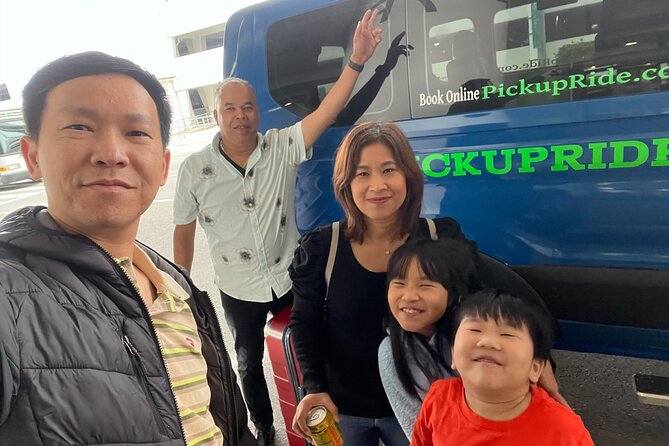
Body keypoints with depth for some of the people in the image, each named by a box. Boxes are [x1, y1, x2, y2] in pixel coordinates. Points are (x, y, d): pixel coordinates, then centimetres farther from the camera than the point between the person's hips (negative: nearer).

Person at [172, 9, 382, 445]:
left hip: (290, 280, -1)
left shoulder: (282, 148, -12)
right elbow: (184, 233, -3)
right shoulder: (194, 170, -11)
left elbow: (326, 112, -23)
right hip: (239, 291, 1)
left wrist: (357, 60, -35)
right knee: (250, 364, 22)